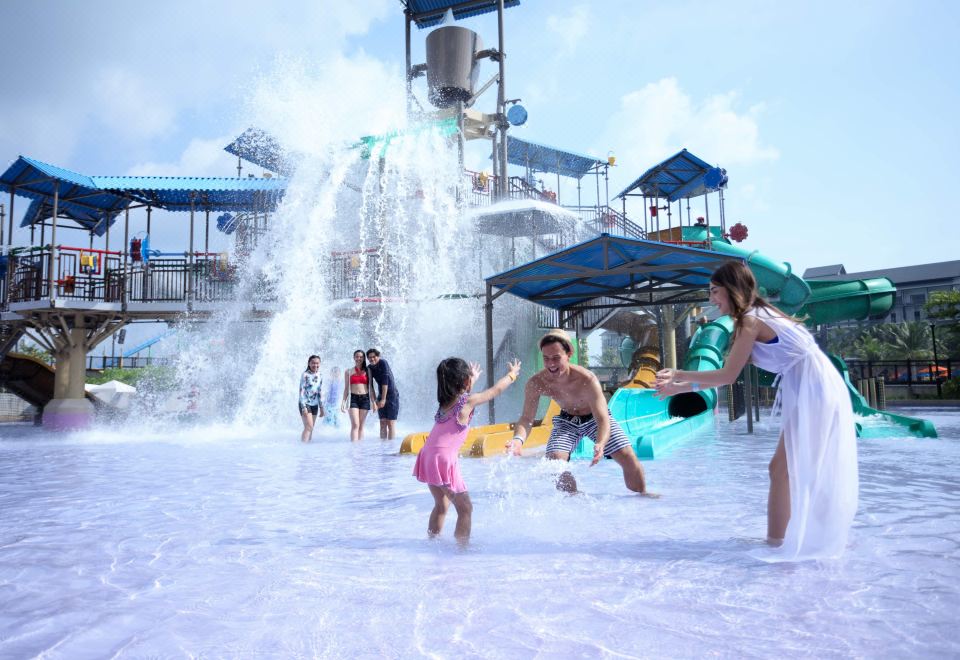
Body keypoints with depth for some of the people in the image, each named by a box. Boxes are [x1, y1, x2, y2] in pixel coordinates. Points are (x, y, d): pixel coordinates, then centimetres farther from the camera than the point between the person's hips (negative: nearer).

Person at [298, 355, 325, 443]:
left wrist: (321, 408, 14)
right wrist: (304, 407, -19)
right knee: (309, 427, -14)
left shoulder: (320, 376, 7)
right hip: (305, 404, -6)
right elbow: (301, 391, -13)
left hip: (315, 405, 6)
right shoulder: (305, 375, -10)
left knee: (310, 428, 8)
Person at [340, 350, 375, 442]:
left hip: (365, 399, 1)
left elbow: (370, 388, 9)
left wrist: (373, 401, 2)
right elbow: (346, 388, 9)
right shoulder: (348, 371, 9)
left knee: (361, 426, 5)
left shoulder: (367, 371, 10)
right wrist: (343, 402, 1)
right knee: (355, 425, -13)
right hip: (353, 399, -1)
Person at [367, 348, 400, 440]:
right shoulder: (370, 368, 4)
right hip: (381, 396, 6)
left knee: (391, 423, -7)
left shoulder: (383, 363, -15)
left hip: (392, 395, -6)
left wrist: (383, 399, -21)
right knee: (382, 423, 5)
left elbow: (385, 381, -20)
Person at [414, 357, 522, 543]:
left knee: (441, 505, 22)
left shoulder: (445, 401, 14)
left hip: (427, 456, 8)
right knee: (465, 508, 3)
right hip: (444, 460, -8)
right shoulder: (469, 401, -4)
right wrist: (512, 374, 26)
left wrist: (472, 379, 52)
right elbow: (496, 389, 9)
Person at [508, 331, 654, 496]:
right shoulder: (535, 384, -28)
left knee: (629, 458, -8)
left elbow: (603, 420, -40)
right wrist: (518, 438, -47)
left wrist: (600, 444, -61)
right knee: (554, 461, -20)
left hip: (595, 418, -1)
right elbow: (526, 418, -24)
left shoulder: (587, 380, -37)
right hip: (567, 421, 2)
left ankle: (642, 494, 21)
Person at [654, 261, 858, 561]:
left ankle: (777, 544, 0)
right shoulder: (759, 316, 15)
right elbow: (730, 373, 12)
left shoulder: (750, 320, -14)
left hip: (814, 393, -10)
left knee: (782, 469, -6)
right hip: (812, 392, 10)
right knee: (792, 469, 14)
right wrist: (679, 388, 9)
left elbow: (728, 376, -13)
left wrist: (679, 375, -5)